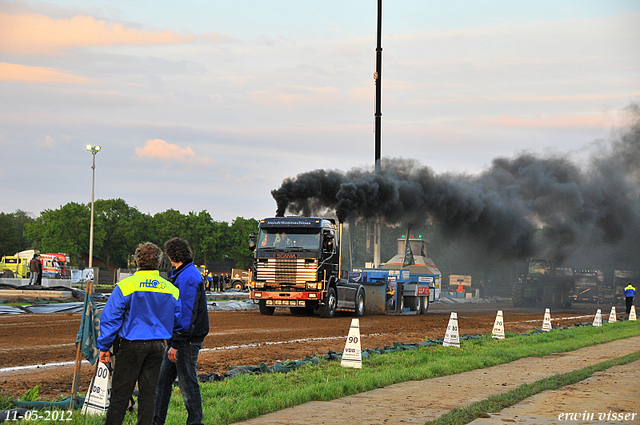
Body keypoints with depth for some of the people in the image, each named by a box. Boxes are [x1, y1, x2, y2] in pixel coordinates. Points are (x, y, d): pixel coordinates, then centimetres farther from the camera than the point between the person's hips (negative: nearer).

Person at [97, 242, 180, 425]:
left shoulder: (126, 286, -10)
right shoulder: (171, 290, 3)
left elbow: (110, 319, -9)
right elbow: (177, 320, 11)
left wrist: (104, 347, -2)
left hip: (131, 346, -4)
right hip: (157, 347, 4)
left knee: (120, 393, 1)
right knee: (148, 392, 9)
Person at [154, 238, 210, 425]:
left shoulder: (187, 278, -18)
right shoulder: (180, 275, 15)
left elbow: (186, 313, -22)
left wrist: (176, 344, -22)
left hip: (187, 339, -10)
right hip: (178, 338, 10)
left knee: (188, 384, -2)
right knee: (163, 378, 12)